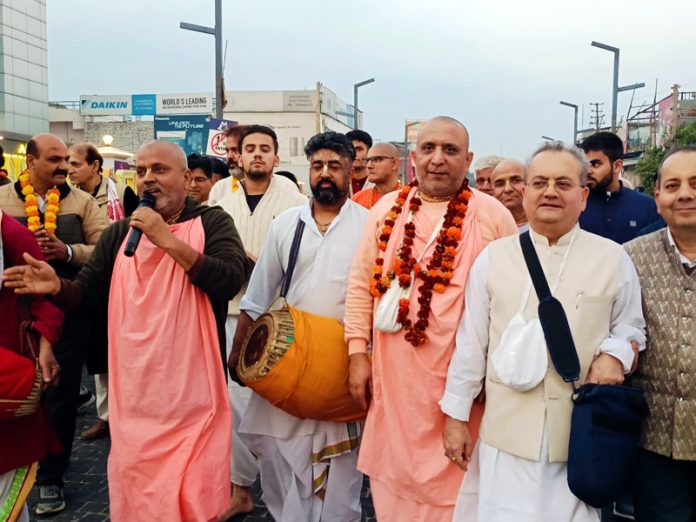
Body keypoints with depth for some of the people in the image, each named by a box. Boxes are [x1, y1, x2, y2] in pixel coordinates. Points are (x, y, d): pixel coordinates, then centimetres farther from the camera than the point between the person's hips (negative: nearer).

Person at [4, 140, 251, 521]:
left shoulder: (211, 222, -4)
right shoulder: (119, 233, 9)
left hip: (193, 393, -4)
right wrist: (57, 286, -11)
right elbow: (90, 292, 11)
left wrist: (167, 239, -20)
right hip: (134, 392, 4)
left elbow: (231, 280, -19)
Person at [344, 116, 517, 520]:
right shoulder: (387, 209, 5)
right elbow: (361, 283, 7)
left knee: (453, 482, 10)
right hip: (395, 377, 3)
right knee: (396, 477, 16)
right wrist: (358, 351, 2)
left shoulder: (493, 215, -3)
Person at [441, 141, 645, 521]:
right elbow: (471, 343, 3)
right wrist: (456, 416, 3)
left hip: (582, 433, 1)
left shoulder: (613, 258, 2)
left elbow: (630, 327, 12)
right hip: (507, 431, 0)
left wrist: (614, 354, -11)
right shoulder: (493, 258, 1)